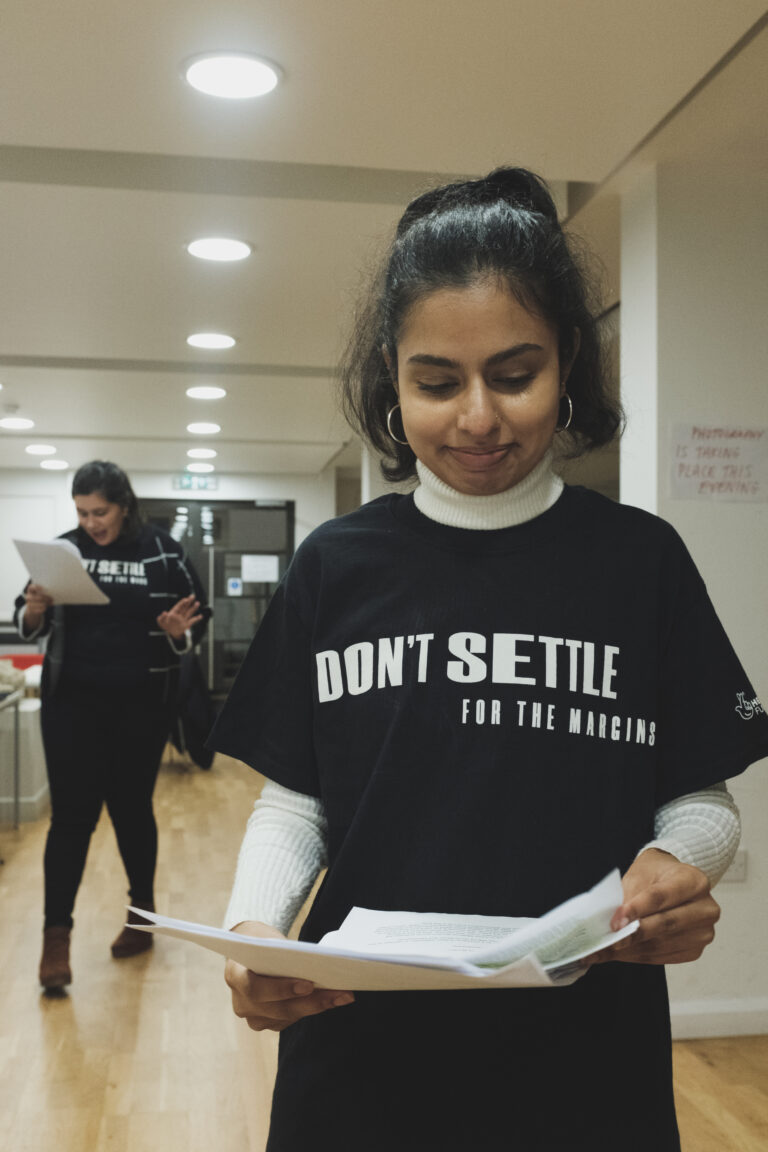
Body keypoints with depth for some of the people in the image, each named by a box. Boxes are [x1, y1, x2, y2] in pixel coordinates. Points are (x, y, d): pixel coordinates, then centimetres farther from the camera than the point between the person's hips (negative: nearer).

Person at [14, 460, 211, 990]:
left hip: (143, 703, -1)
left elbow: (198, 622, 2)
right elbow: (29, 626, 7)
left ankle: (142, 913, 30)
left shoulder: (164, 553, -4)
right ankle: (56, 935, 4)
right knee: (71, 814, -2)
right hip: (73, 702, 1)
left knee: (132, 807, 11)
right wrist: (34, 609, -16)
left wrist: (178, 631, -20)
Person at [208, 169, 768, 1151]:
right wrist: (252, 923, -16)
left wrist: (679, 862, -20)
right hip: (359, 1052, 1)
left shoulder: (640, 559, -3)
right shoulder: (337, 565, -1)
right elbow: (293, 802, 2)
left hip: (587, 1063, 0)